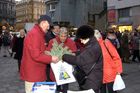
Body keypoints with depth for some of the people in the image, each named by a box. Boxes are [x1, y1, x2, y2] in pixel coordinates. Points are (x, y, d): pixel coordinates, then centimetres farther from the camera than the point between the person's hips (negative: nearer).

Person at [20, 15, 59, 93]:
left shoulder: (39, 34, 16)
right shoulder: (34, 34, -18)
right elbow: (36, 55, -24)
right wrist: (51, 58, -18)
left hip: (37, 72, 10)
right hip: (32, 73, -10)